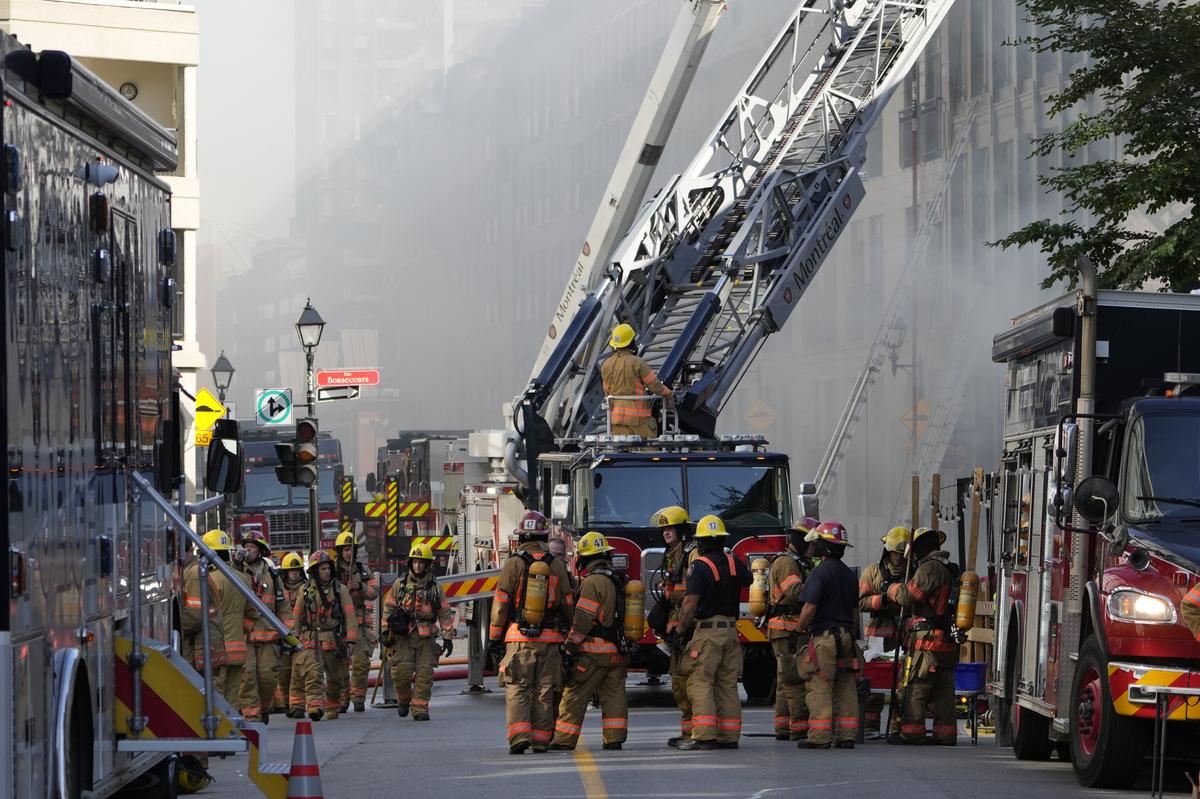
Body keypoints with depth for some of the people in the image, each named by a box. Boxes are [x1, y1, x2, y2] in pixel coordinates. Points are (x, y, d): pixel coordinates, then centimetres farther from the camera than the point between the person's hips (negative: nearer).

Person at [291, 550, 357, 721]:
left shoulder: (340, 590, 4)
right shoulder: (305, 591, 6)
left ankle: (332, 707, 30)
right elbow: (296, 616, 12)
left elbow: (349, 616, 0)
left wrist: (351, 641, -8)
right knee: (312, 675, -19)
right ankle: (314, 705, -28)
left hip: (334, 641, 1)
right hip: (311, 641, -1)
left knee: (335, 678, 11)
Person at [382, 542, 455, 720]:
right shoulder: (400, 585, 7)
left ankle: (420, 709, 3)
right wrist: (386, 631, 3)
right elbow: (388, 607, 9)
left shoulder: (434, 588, 8)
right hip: (402, 636, -1)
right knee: (401, 671, -11)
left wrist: (448, 637, 3)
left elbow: (445, 614, 9)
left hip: (425, 637, 1)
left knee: (424, 674, -4)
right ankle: (403, 699, 15)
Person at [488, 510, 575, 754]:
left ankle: (519, 736, -16)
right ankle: (541, 740, 10)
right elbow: (567, 603, 9)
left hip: (519, 638, -3)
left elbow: (500, 605, -4)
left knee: (517, 690, -1)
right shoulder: (557, 565, 5)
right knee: (544, 692, 9)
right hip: (550, 638, 3)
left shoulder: (513, 565, -4)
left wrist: (494, 638, 2)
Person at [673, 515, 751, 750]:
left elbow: (690, 602, -17)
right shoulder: (734, 563, 7)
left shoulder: (700, 566, -12)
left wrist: (682, 629, -4)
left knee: (700, 683, -6)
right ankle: (729, 737, 9)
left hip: (706, 631, -6)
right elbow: (749, 581, 30)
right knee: (727, 685, 9)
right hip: (731, 631, 6)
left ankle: (703, 736, -15)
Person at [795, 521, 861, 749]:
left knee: (820, 688, -6)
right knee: (846, 688, 7)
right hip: (846, 635, 7)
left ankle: (819, 737, -9)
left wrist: (801, 628, -1)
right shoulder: (849, 574, 13)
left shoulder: (820, 572, -11)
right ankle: (847, 736, 7)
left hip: (823, 636, -7)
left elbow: (810, 606, -16)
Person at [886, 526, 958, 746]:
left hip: (927, 640, -9)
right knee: (943, 692, 10)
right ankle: (946, 733, 10)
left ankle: (911, 732, -5)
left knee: (915, 688, -4)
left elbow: (907, 596, -12)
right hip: (948, 643, 9)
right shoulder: (950, 570, 18)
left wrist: (894, 588, 9)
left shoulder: (929, 568, -11)